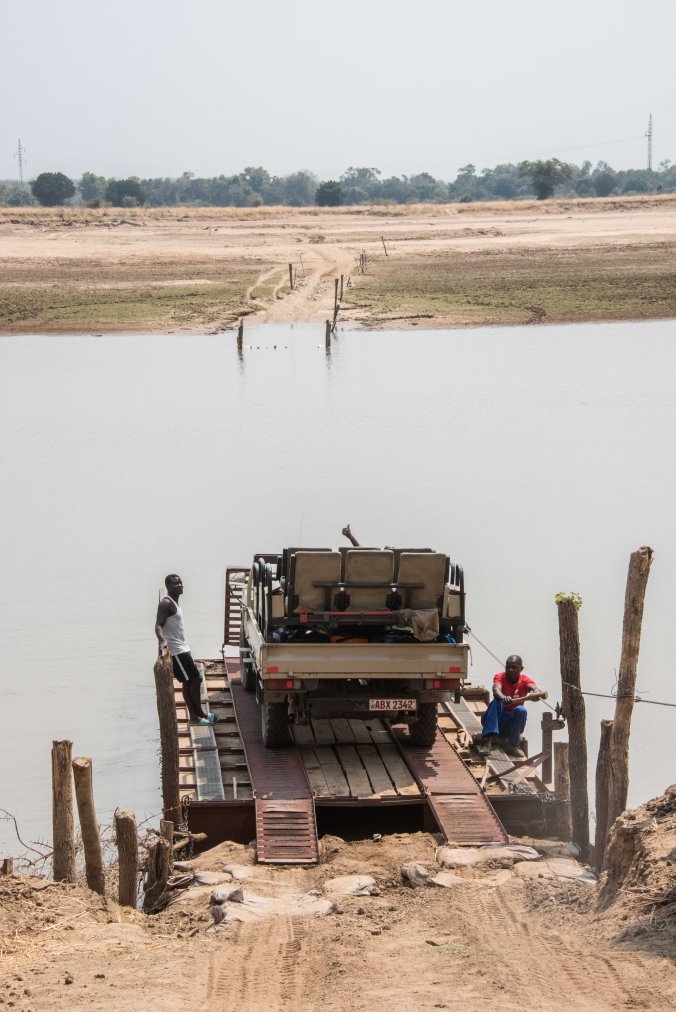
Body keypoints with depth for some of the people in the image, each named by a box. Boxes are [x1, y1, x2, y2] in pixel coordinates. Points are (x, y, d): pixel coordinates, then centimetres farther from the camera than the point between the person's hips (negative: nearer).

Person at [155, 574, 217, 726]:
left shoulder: (174, 603, 13)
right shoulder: (166, 603, -17)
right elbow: (158, 625, -26)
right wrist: (163, 641, -43)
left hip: (181, 648, 10)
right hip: (177, 650, -10)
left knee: (188, 682, 12)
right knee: (195, 679, -5)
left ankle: (194, 715, 17)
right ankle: (199, 713, 5)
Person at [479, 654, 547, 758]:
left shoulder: (525, 680, -4)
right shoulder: (500, 677, -7)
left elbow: (537, 691, -25)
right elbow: (496, 690, -30)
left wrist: (537, 693, -52)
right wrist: (503, 698, -54)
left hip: (513, 722, 1)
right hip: (496, 719, -1)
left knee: (520, 710, -30)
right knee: (496, 702, -30)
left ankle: (512, 745, -25)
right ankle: (488, 736, -43)